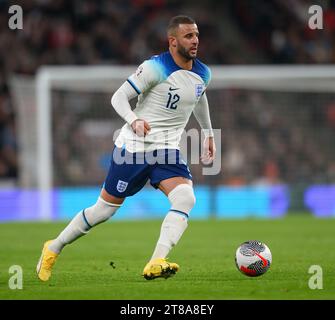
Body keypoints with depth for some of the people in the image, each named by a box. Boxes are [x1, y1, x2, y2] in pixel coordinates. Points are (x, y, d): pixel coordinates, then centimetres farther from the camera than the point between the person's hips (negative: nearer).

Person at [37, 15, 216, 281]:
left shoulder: (203, 74, 5)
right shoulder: (156, 68, -16)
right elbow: (119, 97, -15)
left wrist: (208, 134, 34)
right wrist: (134, 120, -34)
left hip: (167, 150, 5)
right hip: (134, 147, -5)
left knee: (186, 199, -23)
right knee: (105, 209, 3)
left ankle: (155, 264, -31)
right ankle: (54, 249, 25)